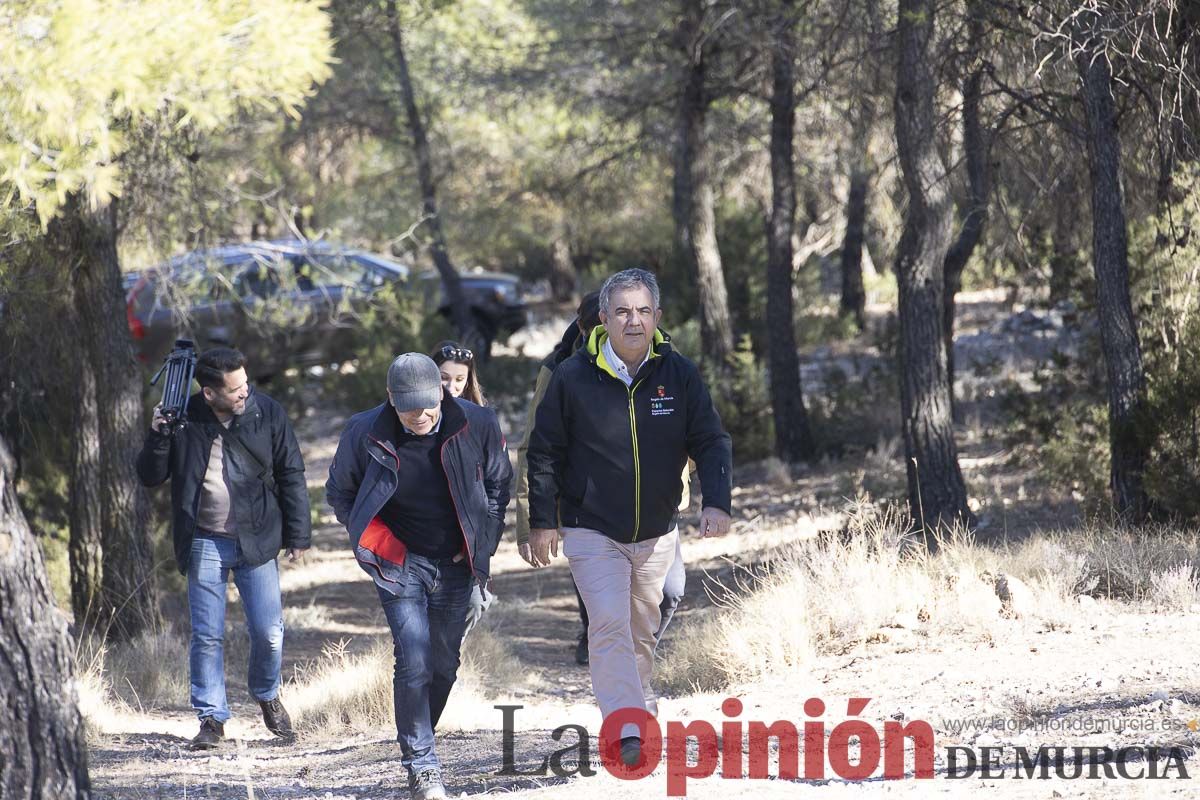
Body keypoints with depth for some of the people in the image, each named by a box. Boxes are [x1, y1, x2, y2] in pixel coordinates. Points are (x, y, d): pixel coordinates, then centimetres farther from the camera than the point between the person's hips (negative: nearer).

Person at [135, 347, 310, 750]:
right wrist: (158, 436, -16)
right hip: (205, 544, 0)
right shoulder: (184, 419, -5)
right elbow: (150, 476, 2)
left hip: (256, 541, 0)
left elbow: (291, 475, 3)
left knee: (268, 632, 1)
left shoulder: (267, 413, -4)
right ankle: (211, 718, 13)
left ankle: (267, 696, 28)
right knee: (206, 636, 1)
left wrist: (297, 535, 1)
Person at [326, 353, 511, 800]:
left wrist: (482, 543, 4)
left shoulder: (477, 426, -10)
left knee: (444, 664, 10)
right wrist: (376, 543, -1)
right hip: (400, 562, -2)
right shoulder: (365, 435, -13)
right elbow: (340, 493, 5)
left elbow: (498, 483, 8)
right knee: (414, 660, -15)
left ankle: (417, 744, 31)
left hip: (456, 563, 3)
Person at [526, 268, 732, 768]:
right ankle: (627, 732, -22)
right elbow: (545, 453, -2)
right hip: (591, 532, -3)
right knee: (609, 624, -18)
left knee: (643, 629, 17)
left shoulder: (678, 374, -5)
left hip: (656, 534, 3)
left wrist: (716, 502, -18)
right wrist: (542, 521, -4)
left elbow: (712, 442, -2)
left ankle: (638, 703, 39)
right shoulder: (574, 377, -11)